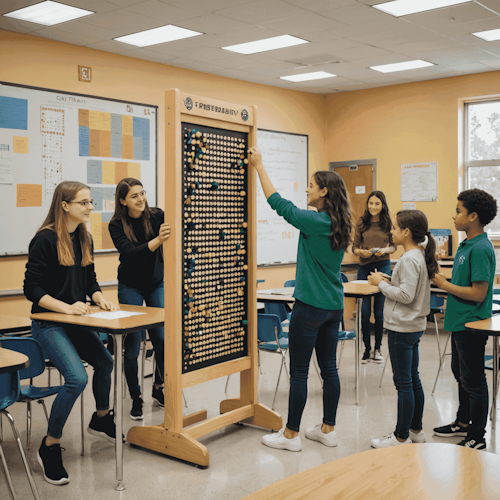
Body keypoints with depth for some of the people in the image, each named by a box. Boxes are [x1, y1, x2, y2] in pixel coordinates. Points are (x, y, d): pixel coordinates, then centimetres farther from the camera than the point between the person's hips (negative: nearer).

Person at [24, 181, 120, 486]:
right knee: (77, 378, -21)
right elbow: (31, 289, -17)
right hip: (48, 322, -8)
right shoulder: (45, 239, -15)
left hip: (76, 321, 8)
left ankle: (101, 419, 39)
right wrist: (66, 307, -25)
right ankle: (50, 447, -2)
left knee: (105, 362, 11)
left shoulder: (85, 239, 8)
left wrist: (101, 300, -4)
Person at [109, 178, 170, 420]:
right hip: (131, 287, -1)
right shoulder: (117, 226, -15)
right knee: (132, 343, -3)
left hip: (156, 284, 1)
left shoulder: (156, 216, -11)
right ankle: (136, 399, 12)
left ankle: (159, 387, 21)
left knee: (162, 338, -4)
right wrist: (157, 241, -47)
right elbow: (129, 253, -30)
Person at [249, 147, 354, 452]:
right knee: (329, 368, 14)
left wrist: (259, 166, -3)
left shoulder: (315, 221, -16)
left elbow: (279, 203, -11)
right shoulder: (339, 226, 7)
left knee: (299, 372, 1)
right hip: (334, 306, 8)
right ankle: (328, 429, 24)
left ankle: (291, 435, 11)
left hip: (311, 306, -8)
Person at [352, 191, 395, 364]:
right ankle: (366, 349, 14)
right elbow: (354, 247, 4)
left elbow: (394, 246, 8)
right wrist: (362, 252, -17)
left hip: (383, 266, 0)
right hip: (364, 267, 1)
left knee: (379, 310, 5)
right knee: (365, 311, 1)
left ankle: (378, 349, 17)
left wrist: (384, 250, -13)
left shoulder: (388, 224, 2)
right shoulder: (361, 223, 3)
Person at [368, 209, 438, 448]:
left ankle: (402, 437, 9)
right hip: (413, 326, 10)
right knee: (413, 380, 17)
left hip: (402, 328, -10)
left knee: (404, 383, -1)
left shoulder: (409, 259, -20)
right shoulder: (420, 255, 10)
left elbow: (406, 296, -24)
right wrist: (388, 280, 6)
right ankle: (416, 430, 29)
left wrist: (381, 284, -14)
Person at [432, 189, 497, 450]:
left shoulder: (481, 250, -22)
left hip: (472, 324, -10)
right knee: (460, 373, 22)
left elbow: (478, 293, -25)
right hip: (460, 321, 10)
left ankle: (477, 437, 15)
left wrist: (445, 284, -18)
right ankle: (463, 423, 38)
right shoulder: (467, 245, 8)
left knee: (473, 380, 2)